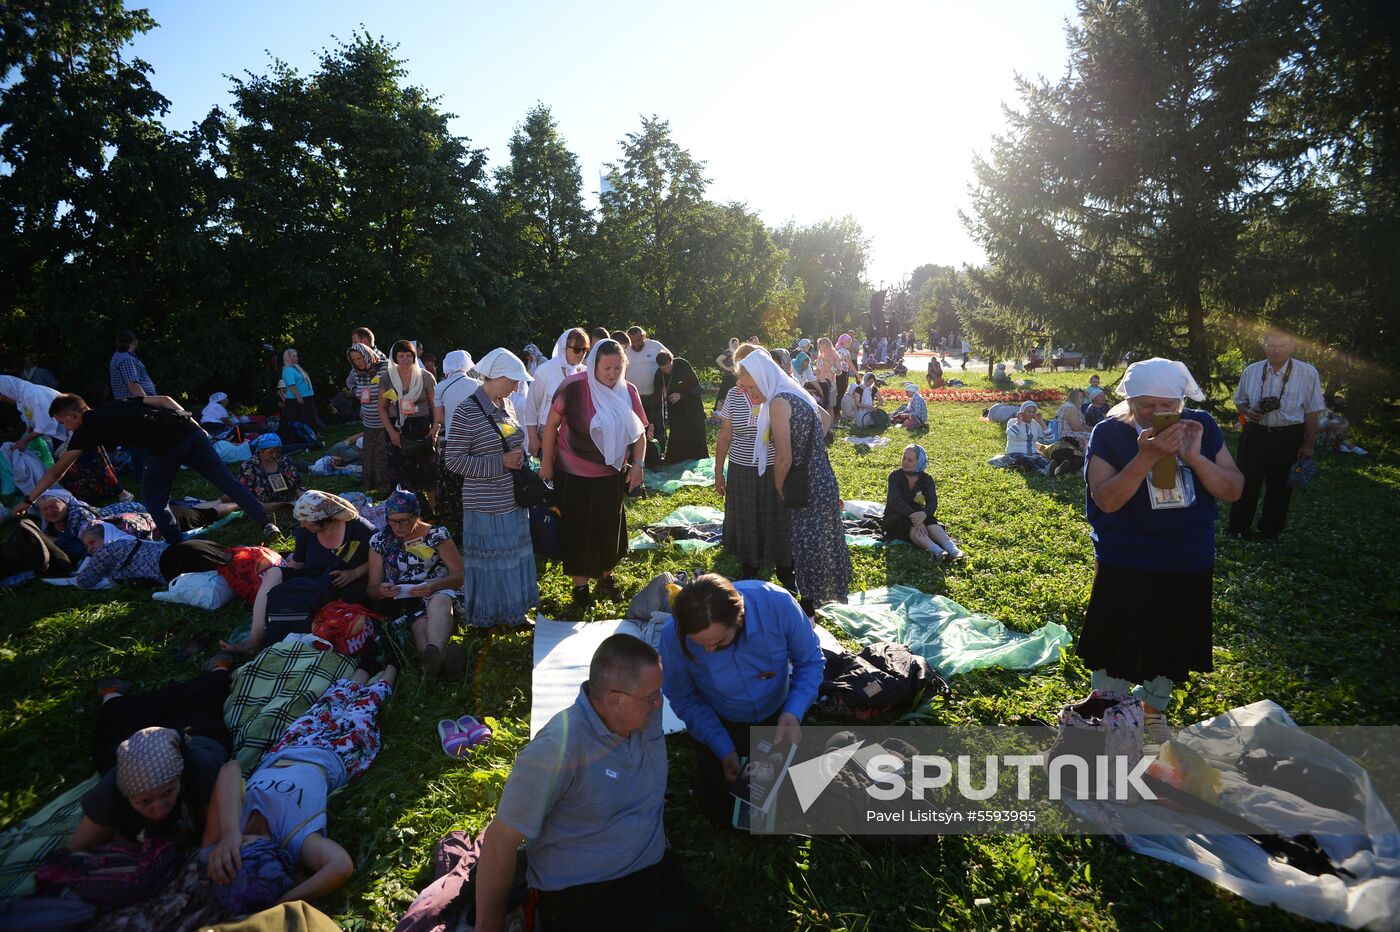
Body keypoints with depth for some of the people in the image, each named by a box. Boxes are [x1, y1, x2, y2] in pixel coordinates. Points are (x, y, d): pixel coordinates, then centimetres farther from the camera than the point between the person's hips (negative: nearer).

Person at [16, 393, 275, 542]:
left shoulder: (87, 430, 17)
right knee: (225, 479, 7)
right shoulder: (121, 405, 30)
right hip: (190, 431, 6)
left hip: (164, 448, -6)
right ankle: (266, 523, 3)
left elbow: (56, 471, 23)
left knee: (154, 500, 15)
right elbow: (164, 400, 21)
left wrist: (29, 501, 33)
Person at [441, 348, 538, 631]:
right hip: (486, 504, -7)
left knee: (515, 556, 16)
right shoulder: (467, 411, -17)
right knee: (490, 561, 6)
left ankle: (513, 611, 33)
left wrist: (519, 454, 2)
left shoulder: (506, 404, 6)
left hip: (513, 500, 7)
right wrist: (500, 462, -21)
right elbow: (453, 459, -17)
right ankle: (487, 616, 25)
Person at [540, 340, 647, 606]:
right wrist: (546, 465, -6)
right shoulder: (574, 387, -17)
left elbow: (639, 431, 4)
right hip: (575, 474, -4)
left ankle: (606, 575, 38)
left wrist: (638, 464, -8)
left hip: (612, 474, 4)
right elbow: (551, 425, -9)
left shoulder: (628, 391, -5)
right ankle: (579, 583, 25)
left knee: (611, 527, 16)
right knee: (579, 530, 7)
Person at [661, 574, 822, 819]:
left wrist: (793, 714, -35)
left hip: (777, 715, 1)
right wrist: (724, 750, -21)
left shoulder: (777, 603, -37)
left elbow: (811, 661, -20)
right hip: (717, 724, -1)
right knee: (720, 809, 16)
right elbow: (684, 699, -16)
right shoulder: (674, 637, -35)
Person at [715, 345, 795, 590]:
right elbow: (724, 437, 6)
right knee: (745, 524, 13)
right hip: (741, 471, 2)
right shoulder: (733, 396, 0)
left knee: (779, 522, 8)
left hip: (775, 471, -2)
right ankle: (748, 572, 32)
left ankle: (786, 574, 25)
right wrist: (718, 473, 7)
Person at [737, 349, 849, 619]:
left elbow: (784, 459, -21)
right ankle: (812, 602, 37)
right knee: (819, 545, 21)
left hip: (809, 491, -9)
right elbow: (826, 419, 27)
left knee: (807, 549, 4)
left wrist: (779, 488, -4)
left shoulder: (778, 402, -20)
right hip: (823, 483, 9)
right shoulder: (795, 393, 8)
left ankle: (807, 611, 17)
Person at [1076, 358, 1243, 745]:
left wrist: (1194, 456, -23)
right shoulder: (1110, 434, -14)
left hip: (1190, 565, 4)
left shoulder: (1201, 427, -4)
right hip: (1126, 567, -4)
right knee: (1118, 646, 9)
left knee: (1172, 645, 20)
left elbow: (1234, 491, -7)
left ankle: (1152, 711, 46)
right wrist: (1146, 458, -34)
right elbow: (1106, 500, -23)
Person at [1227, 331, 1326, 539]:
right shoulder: (1251, 371, 2)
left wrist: (1309, 444, -4)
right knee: (1246, 483, 5)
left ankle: (1270, 530, 26)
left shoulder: (1307, 373, -5)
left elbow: (1312, 412, -2)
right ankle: (1238, 528, 16)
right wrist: (1248, 412, -8)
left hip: (1289, 438, -1)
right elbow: (1240, 401, 15)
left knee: (1280, 487, 11)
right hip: (1255, 434, 1)